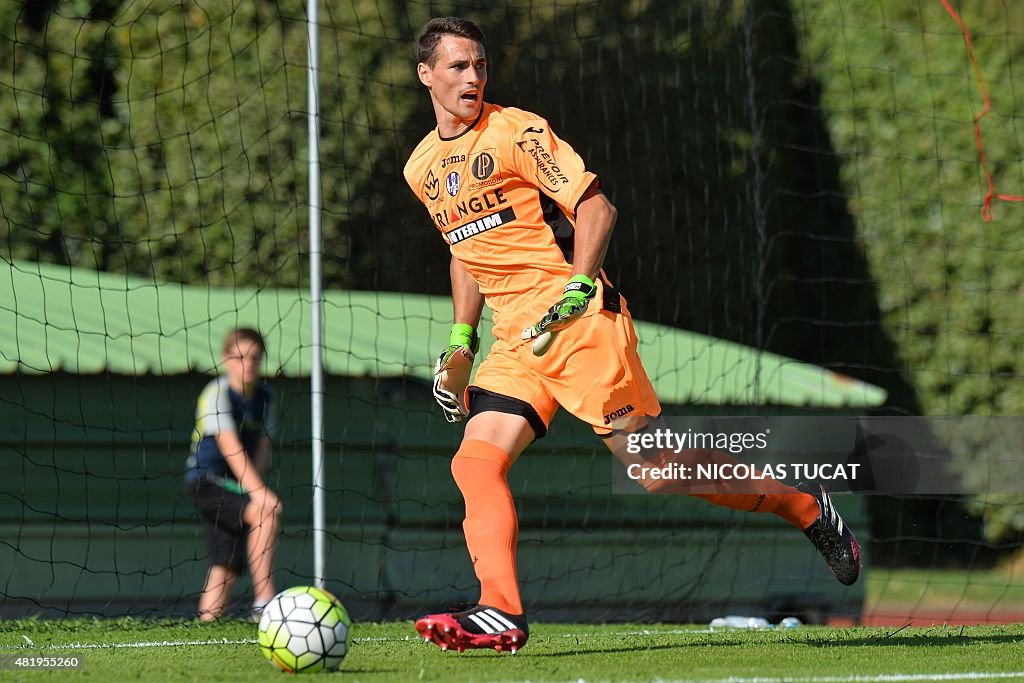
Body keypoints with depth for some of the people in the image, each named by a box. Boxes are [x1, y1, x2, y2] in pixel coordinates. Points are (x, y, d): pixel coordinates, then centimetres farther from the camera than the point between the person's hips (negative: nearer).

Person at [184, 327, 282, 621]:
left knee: (226, 565, 2)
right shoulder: (217, 393, -14)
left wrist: (251, 483, -16)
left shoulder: (264, 396, 8)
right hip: (206, 481, -7)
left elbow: (262, 448, 5)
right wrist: (259, 491, -33)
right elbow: (231, 448, -24)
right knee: (266, 512, -27)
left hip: (237, 486, 7)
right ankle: (264, 602, -28)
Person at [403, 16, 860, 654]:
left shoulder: (516, 131, -6)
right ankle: (502, 613, -21)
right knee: (475, 461, -14)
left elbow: (597, 207, -8)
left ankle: (807, 508, 7)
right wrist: (463, 335, 20)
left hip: (579, 320, -6)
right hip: (517, 339, 7)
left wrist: (577, 286, -20)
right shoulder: (422, 169, 14)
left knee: (656, 471, -9)